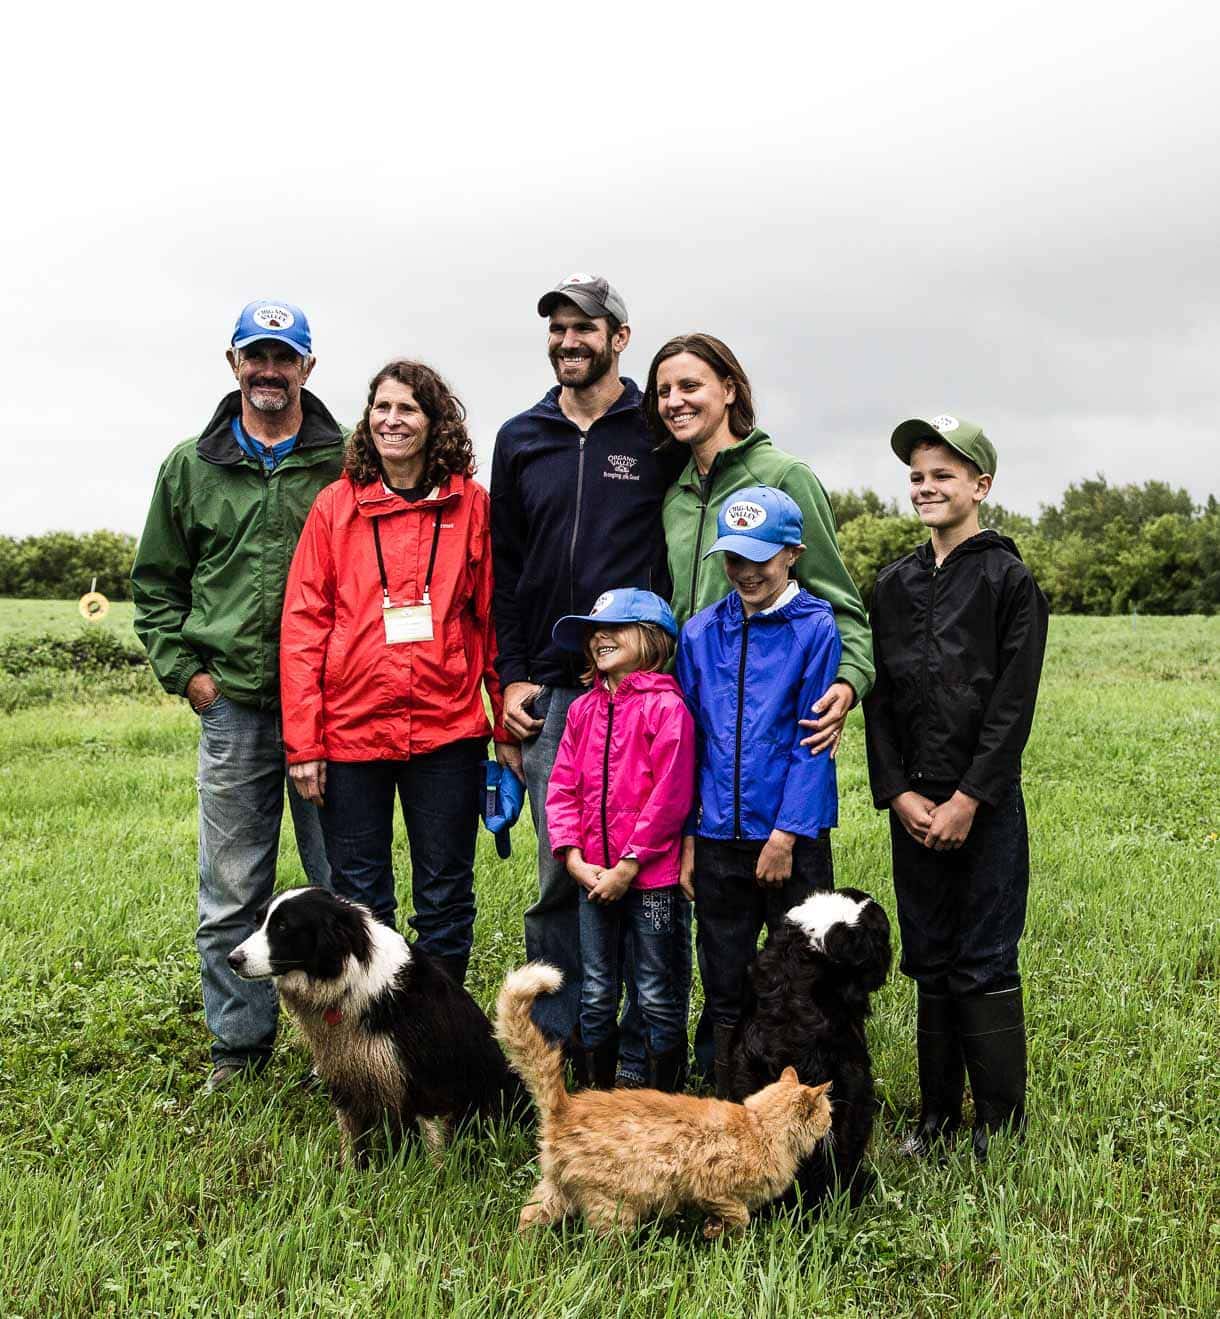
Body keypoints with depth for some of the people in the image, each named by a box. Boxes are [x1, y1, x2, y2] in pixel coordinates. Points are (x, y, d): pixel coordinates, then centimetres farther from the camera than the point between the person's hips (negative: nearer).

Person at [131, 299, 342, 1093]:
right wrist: (185, 671, 3)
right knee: (232, 895, 9)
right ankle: (238, 1048, 24)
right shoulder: (191, 467, 8)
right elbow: (156, 582, 14)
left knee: (342, 885, 7)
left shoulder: (347, 463, 2)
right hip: (232, 706, 2)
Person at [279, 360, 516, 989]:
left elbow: (493, 619, 5)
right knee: (359, 902, 9)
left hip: (447, 730, 0)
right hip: (350, 729, 0)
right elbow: (303, 625, 1)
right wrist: (303, 742, -4)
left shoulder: (471, 504, 4)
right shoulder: (336, 505, 4)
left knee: (445, 900, 9)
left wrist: (508, 727, 3)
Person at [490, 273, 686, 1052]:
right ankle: (552, 1039, 17)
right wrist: (513, 678, 6)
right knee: (560, 868, 5)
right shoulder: (521, 440, 13)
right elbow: (504, 569, 14)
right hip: (549, 691, 3)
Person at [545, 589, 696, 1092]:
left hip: (651, 878, -5)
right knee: (595, 996, 14)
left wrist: (627, 866, -14)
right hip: (592, 877, 5)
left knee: (656, 996, 6)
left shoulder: (666, 706, -11)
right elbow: (562, 788, 7)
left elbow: (670, 796, -15)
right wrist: (574, 858, -4)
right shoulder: (583, 709, 8)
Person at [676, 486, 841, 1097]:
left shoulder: (815, 628, -6)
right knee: (724, 981, 13)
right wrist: (686, 834, 4)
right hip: (718, 837, 4)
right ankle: (726, 1106, 26)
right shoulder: (700, 632, 6)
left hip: (792, 836, -4)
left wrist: (786, 834, -13)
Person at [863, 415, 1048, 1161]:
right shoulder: (894, 585, 11)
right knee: (930, 962, 11)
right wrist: (897, 793, -3)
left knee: (985, 963, 0)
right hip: (913, 803, 5)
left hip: (985, 803, -5)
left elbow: (1015, 703, -9)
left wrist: (968, 800, -13)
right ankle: (940, 1114, 22)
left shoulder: (1009, 580, -4)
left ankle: (1002, 1125, 11)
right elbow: (879, 697, 8)